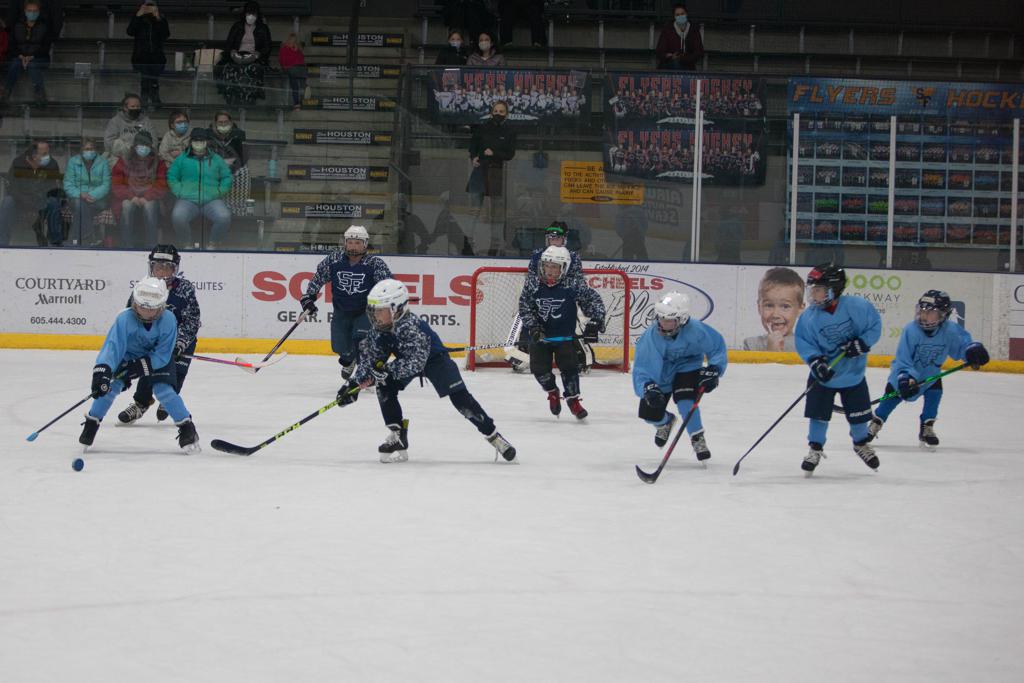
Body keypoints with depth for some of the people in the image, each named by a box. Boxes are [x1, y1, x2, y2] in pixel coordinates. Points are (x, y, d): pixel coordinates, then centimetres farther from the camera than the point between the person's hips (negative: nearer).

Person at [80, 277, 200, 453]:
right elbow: (112, 346, -41)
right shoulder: (124, 319, -32)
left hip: (158, 358, -1)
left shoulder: (167, 320, -31)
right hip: (128, 354, 1)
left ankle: (187, 429, -2)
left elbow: (162, 355, -26)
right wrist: (102, 371, -55)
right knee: (111, 385, -14)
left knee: (164, 390, -17)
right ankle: (91, 424, 3)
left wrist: (139, 367, -32)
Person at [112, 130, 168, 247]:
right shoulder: (123, 162, 7)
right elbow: (117, 185, 1)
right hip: (129, 198, 1)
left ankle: (152, 245, -28)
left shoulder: (158, 163, 5)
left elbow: (161, 186, -2)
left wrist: (146, 197, -18)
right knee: (127, 206, -34)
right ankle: (128, 245, -28)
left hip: (150, 198, 0)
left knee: (149, 206, -35)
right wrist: (132, 197, -16)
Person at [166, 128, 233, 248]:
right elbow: (171, 176, 15)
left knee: (224, 217, -31)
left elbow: (227, 177, 20)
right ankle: (186, 244, -9)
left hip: (212, 201, 1)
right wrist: (179, 192, -1)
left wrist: (220, 192, 3)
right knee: (177, 217, -34)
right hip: (188, 200, -1)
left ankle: (212, 244, -5)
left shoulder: (216, 160, 21)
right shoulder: (182, 159, 19)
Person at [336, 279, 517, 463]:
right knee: (385, 387, -13)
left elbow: (415, 362, -43)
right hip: (406, 361, 7)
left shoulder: (410, 326, -38)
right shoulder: (378, 331, -14)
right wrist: (353, 384, -15)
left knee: (459, 396, -15)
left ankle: (494, 436, -8)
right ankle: (397, 436, -4)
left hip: (435, 358, -7)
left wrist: (387, 370, -49)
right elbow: (368, 358, -7)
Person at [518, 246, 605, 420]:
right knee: (539, 369, -6)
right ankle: (552, 392, 25)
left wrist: (595, 322, -18)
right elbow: (525, 309, -2)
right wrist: (533, 327, -15)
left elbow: (593, 301, -7)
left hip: (565, 337, -2)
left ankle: (573, 399, 6)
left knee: (568, 366, -14)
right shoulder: (532, 286, -4)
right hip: (540, 336, 2)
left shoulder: (573, 285, -11)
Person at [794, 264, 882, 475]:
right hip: (823, 374, 0)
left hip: (853, 373, 0)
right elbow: (803, 342, -12)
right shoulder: (809, 316, -17)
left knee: (858, 413, 12)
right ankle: (815, 449, 17)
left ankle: (861, 444, 38)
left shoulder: (856, 306, -20)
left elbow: (874, 325, -10)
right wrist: (815, 361, -26)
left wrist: (862, 343, -23)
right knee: (818, 412, -2)